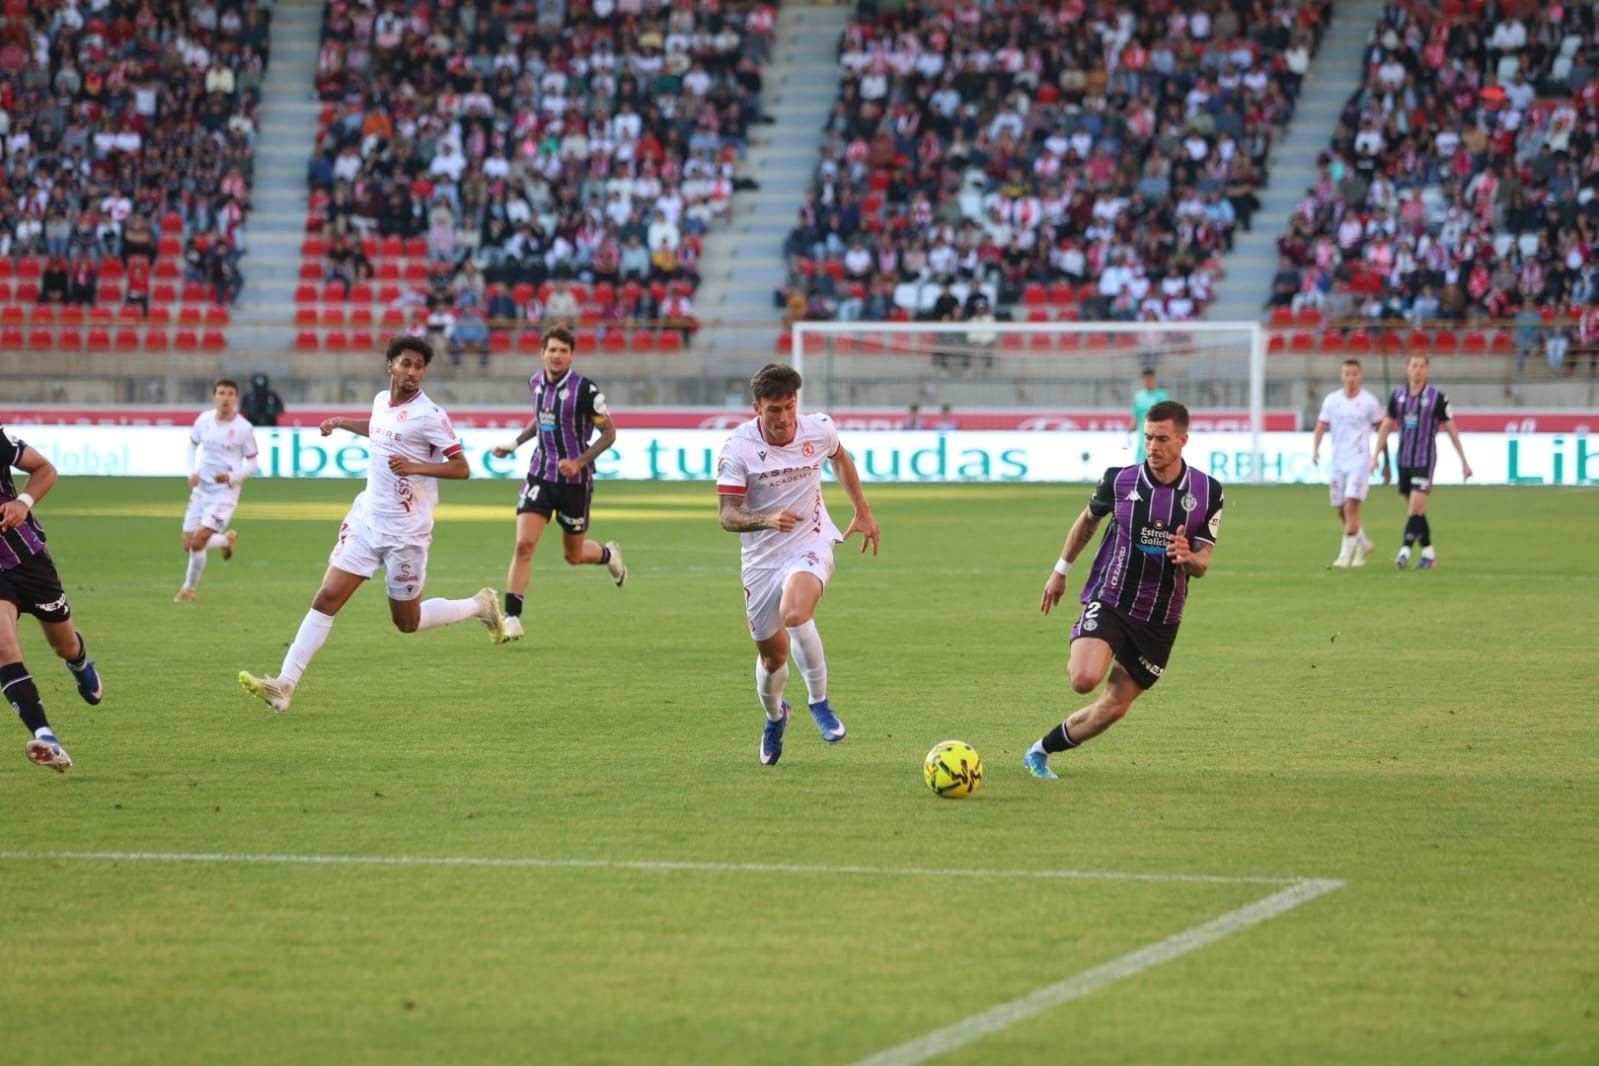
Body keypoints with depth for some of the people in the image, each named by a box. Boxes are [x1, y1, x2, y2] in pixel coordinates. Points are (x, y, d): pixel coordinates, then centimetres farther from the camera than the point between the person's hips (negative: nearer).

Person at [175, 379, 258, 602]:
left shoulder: (244, 428, -11)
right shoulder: (204, 420, -1)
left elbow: (252, 464, -4)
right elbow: (193, 445, 16)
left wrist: (232, 477, -22)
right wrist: (192, 472, 0)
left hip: (225, 491, -5)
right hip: (201, 488, 5)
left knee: (198, 542, -16)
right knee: (188, 545, 5)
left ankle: (189, 588, 8)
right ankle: (227, 540, 34)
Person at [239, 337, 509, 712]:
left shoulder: (429, 415, -13)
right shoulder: (382, 401, 8)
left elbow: (461, 468, -13)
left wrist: (415, 466, -25)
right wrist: (343, 423, 28)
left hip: (405, 533, -5)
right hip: (366, 520, 6)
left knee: (407, 622, 7)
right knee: (327, 599, -6)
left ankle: (480, 606, 31)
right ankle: (285, 685, -9)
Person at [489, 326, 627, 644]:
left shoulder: (585, 390, -15)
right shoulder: (536, 383, 2)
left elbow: (609, 433, -9)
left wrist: (579, 462, -20)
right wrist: (515, 444, 16)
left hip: (575, 480, -3)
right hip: (540, 475, 3)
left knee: (573, 555, 11)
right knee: (523, 544, -14)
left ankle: (609, 554, 47)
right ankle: (512, 618, -12)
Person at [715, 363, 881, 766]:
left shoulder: (819, 430, -9)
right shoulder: (738, 448, -16)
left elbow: (840, 458, 17)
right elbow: (728, 517, -17)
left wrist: (863, 513, 20)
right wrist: (766, 520, -37)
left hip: (811, 544, -1)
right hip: (762, 558, 1)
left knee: (794, 613, -33)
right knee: (772, 657, 10)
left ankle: (819, 702, -14)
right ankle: (774, 716, 44)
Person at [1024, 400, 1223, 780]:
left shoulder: (1207, 492, -6)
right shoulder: (1119, 480, -7)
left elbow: (1202, 563, -1)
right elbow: (1088, 520, 14)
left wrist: (1188, 558, -26)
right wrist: (1061, 570, 21)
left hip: (1160, 619, 2)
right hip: (1108, 601, -2)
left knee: (1113, 708, 5)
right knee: (1084, 679, -28)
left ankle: (1042, 749, 26)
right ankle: (1078, 659, 10)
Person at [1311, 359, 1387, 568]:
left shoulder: (1369, 402, -2)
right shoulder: (1332, 400, 5)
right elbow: (1321, 427, 7)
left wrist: (1386, 462, 5)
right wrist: (1315, 449, -12)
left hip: (1359, 462, -4)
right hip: (1337, 462, 4)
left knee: (1351, 506, -15)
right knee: (1341, 510, 9)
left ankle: (1345, 555, -13)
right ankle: (1364, 544, 32)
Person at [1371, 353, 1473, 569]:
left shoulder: (1437, 398, -7)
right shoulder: (1398, 395, 5)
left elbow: (1451, 429, -1)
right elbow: (1386, 426, 12)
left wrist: (1464, 461, 1)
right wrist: (1376, 455, 7)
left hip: (1425, 460, -5)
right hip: (1404, 460, 5)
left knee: (1416, 508, -14)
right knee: (1416, 510, 10)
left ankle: (1405, 551, -16)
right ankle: (1428, 553, 19)